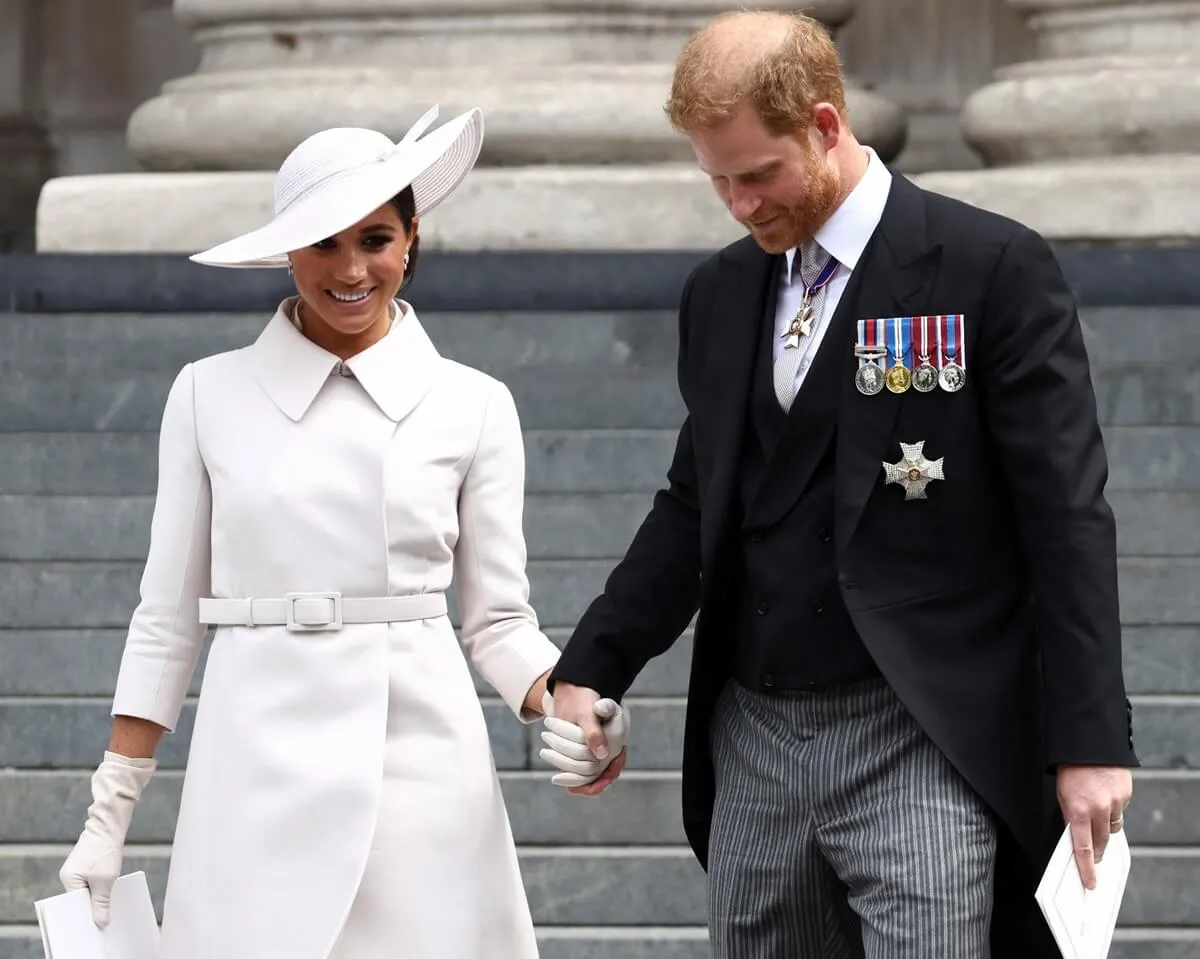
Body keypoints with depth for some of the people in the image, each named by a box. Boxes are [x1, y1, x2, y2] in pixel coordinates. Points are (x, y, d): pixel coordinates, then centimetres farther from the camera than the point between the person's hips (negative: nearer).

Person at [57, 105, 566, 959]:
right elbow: (168, 618, 8)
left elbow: (499, 620, 7)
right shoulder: (212, 395, 6)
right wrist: (110, 814, 5)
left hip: (420, 772, 0)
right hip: (257, 780, 0)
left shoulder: (472, 407, 6)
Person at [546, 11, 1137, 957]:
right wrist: (589, 671, 6)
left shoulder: (994, 268, -6)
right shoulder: (720, 293, 13)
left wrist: (1091, 741, -13)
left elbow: (1066, 516, -9)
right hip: (755, 745, 6)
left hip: (923, 745, -6)